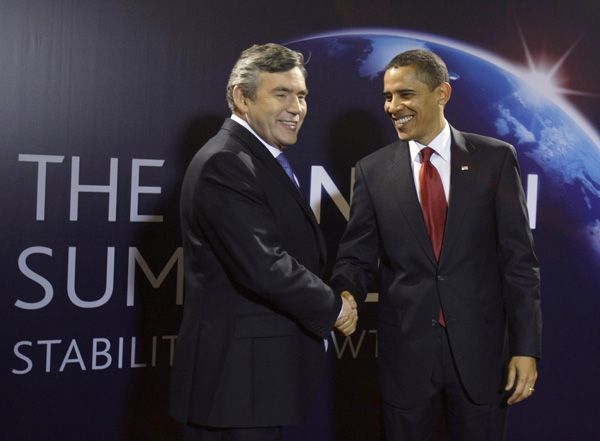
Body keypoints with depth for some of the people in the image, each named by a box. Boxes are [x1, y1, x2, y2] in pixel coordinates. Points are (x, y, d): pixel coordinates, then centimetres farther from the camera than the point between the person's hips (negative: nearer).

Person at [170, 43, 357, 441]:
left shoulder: (265, 160, 14)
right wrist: (333, 308, -12)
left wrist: (333, 301, 2)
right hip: (237, 373, -10)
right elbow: (263, 267, -26)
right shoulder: (224, 164, -17)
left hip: (261, 370, 10)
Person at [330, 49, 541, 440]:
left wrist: (526, 347, -6)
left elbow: (518, 259, -2)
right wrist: (343, 297, -18)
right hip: (406, 349, 1)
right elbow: (357, 256, 4)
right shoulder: (373, 170, 3)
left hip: (480, 346, -1)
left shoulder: (495, 158, -1)